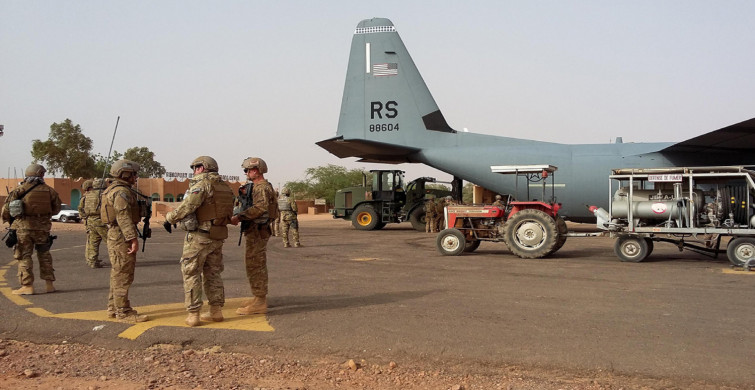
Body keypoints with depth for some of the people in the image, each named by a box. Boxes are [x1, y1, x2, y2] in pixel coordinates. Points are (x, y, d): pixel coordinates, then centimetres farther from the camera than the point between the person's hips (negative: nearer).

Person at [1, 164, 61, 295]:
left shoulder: (20, 189, -3)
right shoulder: (49, 190, 3)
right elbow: (56, 209, 10)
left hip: (23, 227, -2)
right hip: (42, 227, 2)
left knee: (24, 256, 4)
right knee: (44, 255, 15)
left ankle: (27, 286, 1)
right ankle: (49, 284, 15)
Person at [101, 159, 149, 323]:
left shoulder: (113, 190, 18)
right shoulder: (122, 192, -16)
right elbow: (124, 216, -24)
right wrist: (133, 238, -27)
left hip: (115, 236, 11)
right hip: (122, 237, -11)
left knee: (118, 273, 16)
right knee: (123, 274, -8)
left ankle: (113, 308, 23)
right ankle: (123, 312, -6)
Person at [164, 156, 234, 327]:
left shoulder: (202, 184, -12)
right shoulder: (225, 187, 12)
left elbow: (187, 206, -21)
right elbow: (229, 213, 14)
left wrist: (169, 218, -8)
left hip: (199, 236, -7)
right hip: (218, 237, 7)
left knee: (191, 274, 2)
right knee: (213, 273, 16)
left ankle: (193, 315, 2)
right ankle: (216, 311, 18)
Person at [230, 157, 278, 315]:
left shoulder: (262, 187, -17)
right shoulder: (259, 186, 18)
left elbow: (260, 207, -33)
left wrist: (239, 216, -33)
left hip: (257, 231, -11)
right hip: (256, 231, 11)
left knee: (255, 266, -8)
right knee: (257, 265, 17)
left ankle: (259, 303, -5)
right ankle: (259, 298, 26)